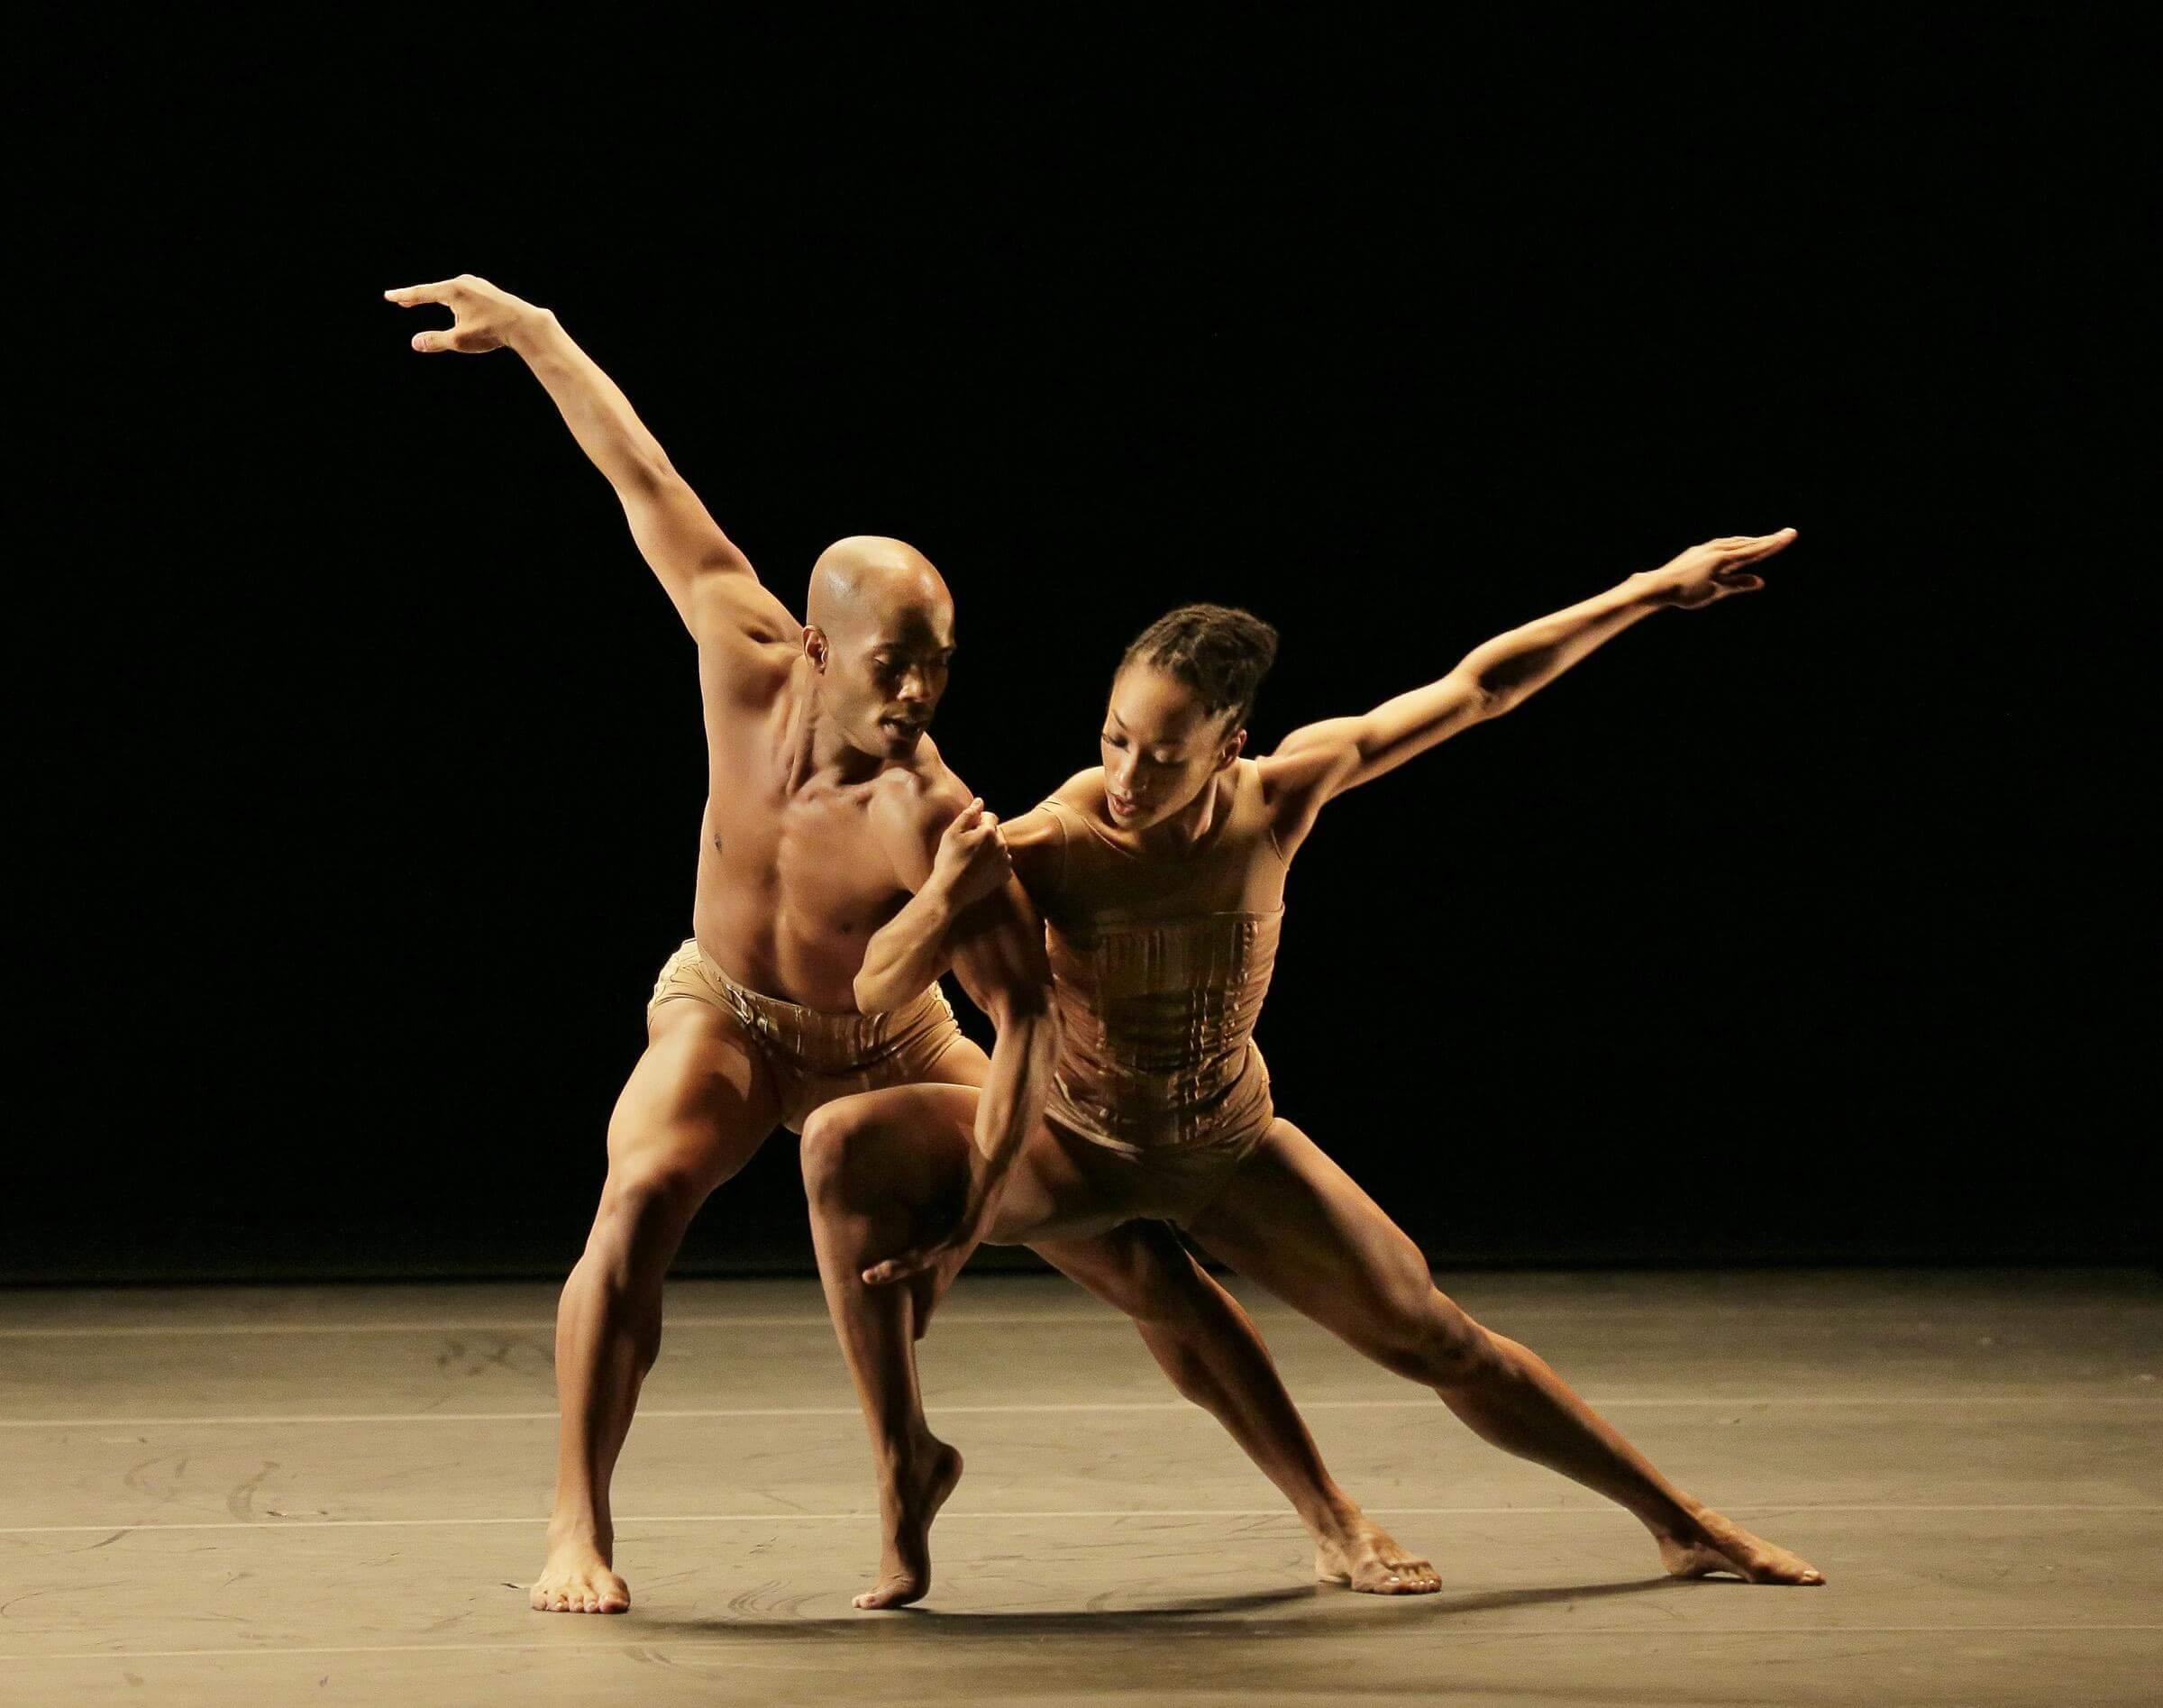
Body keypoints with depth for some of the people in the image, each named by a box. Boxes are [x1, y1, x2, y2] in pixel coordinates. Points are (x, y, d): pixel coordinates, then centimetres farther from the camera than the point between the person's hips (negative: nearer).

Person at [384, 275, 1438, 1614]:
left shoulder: (937, 828, -34)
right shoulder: (752, 666, -26)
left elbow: (1029, 1020, -31)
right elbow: (650, 485, -16)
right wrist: (536, 333, -9)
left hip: (889, 1050, -1)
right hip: (724, 1023, 2)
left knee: (1140, 1266, -5)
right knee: (641, 1199, -32)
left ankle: (1333, 1520, 8)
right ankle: (579, 1535, -24)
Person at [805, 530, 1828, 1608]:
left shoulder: (1276, 799, -21)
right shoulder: (1052, 847, -28)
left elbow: (1475, 689, -13)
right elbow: (874, 987, -28)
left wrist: (1656, 590, -9)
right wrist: (946, 896, -48)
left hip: (1230, 1155, 2)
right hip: (1075, 1147, -1)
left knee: (1439, 1341, 2)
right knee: (844, 1144, -27)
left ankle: (1682, 1525, 21)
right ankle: (904, 1459, -15)